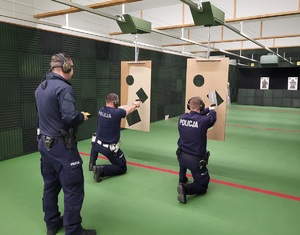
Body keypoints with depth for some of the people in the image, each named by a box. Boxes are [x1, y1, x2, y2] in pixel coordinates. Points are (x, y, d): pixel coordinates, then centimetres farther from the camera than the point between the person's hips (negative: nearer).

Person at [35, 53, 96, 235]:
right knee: (74, 189, 1)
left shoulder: (41, 87, 10)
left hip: (45, 143, 9)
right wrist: (82, 117, -8)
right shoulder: (63, 88, -19)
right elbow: (70, 117, -28)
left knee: (50, 186, 19)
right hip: (61, 146, -9)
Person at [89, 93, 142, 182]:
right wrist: (136, 104, 25)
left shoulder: (101, 110, -3)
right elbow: (130, 110, 1)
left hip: (98, 144, 6)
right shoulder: (117, 113, -21)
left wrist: (132, 104, 25)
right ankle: (101, 169, -10)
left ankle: (92, 164, 33)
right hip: (110, 148, -6)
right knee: (122, 168, 11)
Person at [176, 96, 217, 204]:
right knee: (202, 186, 12)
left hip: (181, 156, 5)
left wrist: (208, 109, 25)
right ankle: (185, 188, -15)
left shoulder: (182, 118, -6)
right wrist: (212, 110, 28)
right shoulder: (204, 120, -18)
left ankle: (182, 179, 46)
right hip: (196, 159, -5)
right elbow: (212, 118, 5)